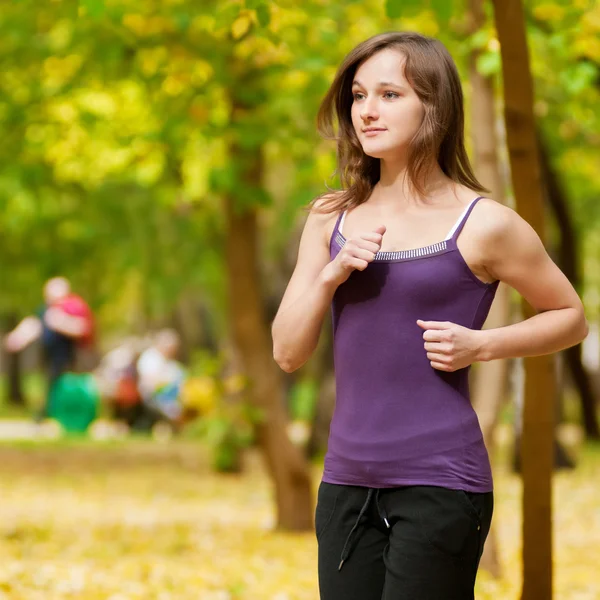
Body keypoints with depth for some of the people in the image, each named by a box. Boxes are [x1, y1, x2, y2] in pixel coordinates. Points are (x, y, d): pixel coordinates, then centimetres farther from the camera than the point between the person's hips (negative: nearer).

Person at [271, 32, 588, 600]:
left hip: (440, 483, -5)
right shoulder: (331, 219, 9)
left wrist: (480, 344, -9)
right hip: (348, 483, 5)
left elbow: (570, 317, 7)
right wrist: (332, 274, -9)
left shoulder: (483, 226, -4)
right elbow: (288, 353, 7)